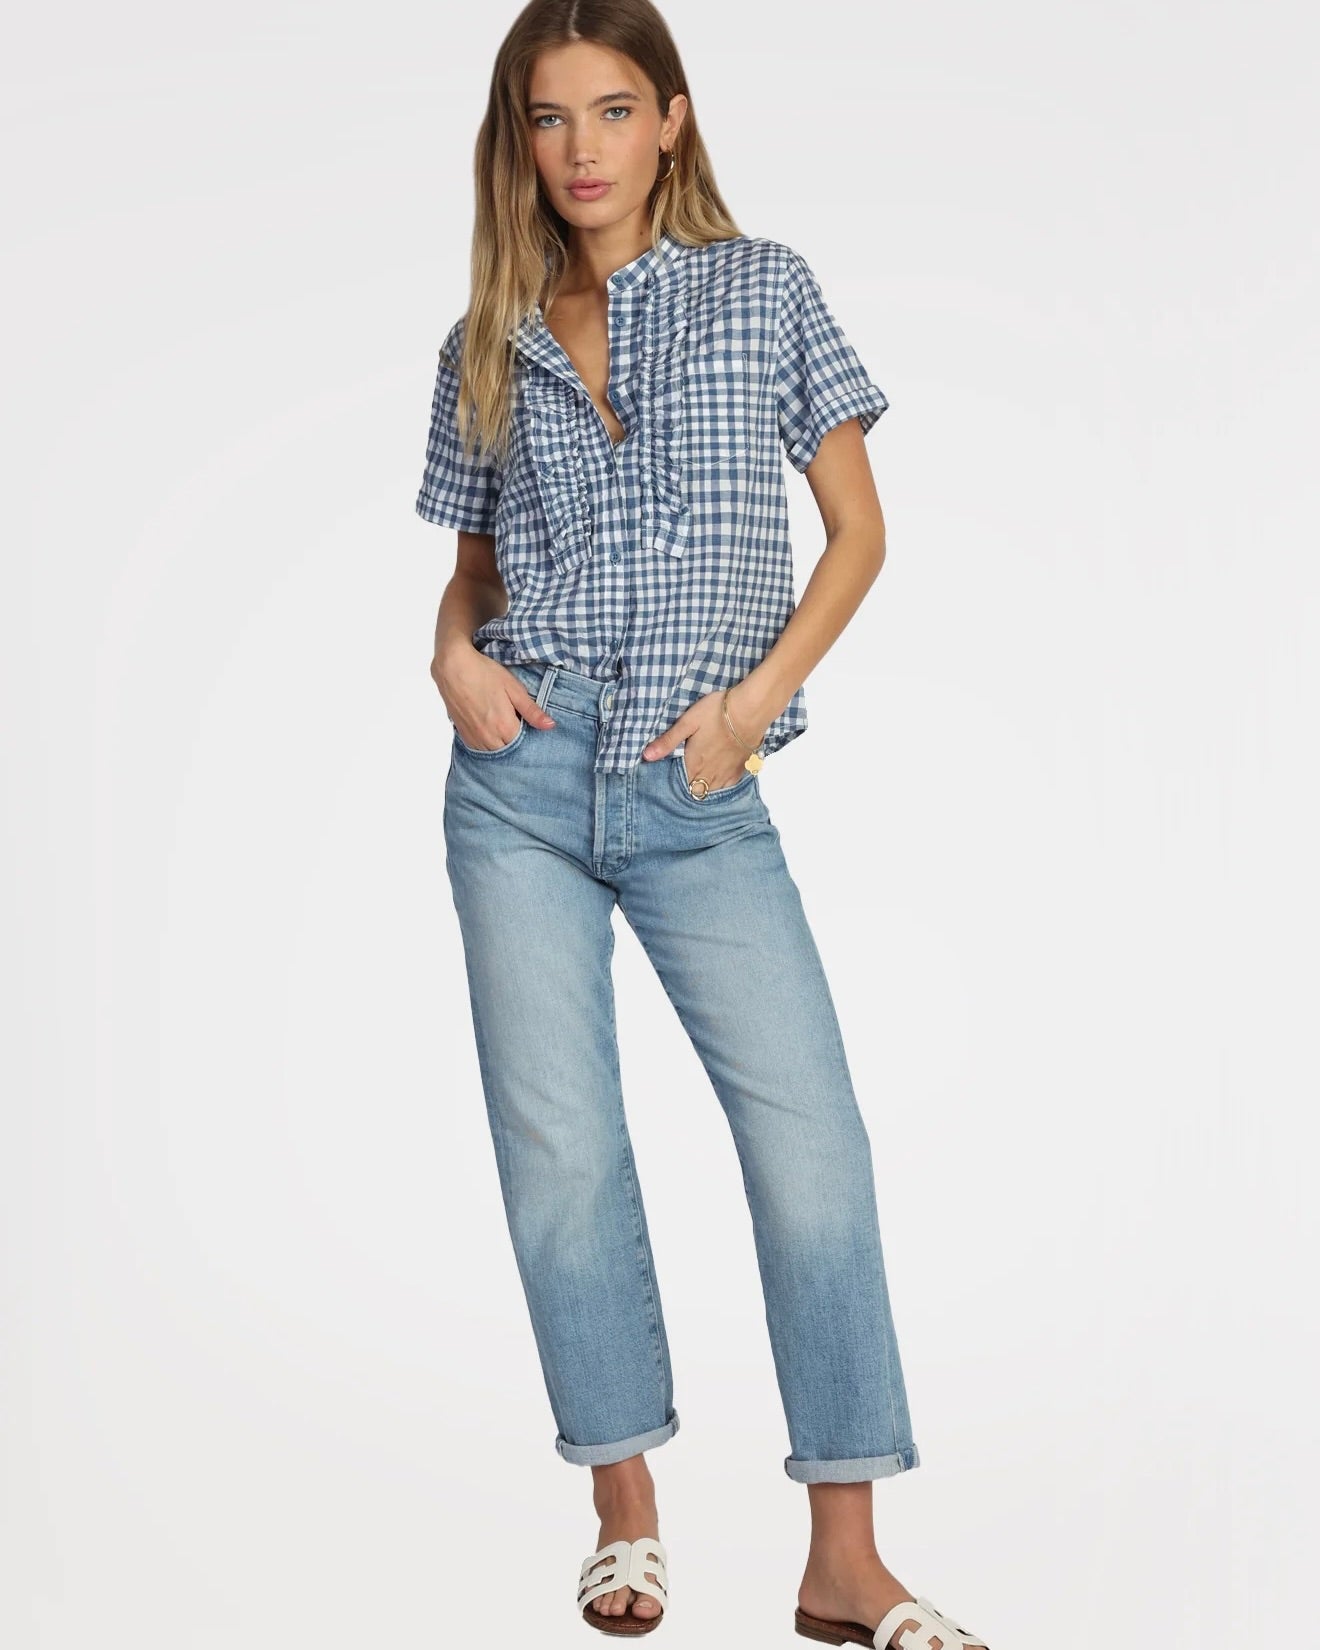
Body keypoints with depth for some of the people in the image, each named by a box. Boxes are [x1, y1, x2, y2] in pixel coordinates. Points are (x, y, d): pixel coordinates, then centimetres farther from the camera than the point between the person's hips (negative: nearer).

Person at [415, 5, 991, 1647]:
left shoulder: (764, 290, 5)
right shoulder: (488, 341, 10)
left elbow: (857, 530, 5)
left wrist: (760, 696, -8)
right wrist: (453, 655, -3)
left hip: (698, 792, -2)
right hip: (523, 781, 2)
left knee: (814, 1138, -9)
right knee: (560, 1145, 1)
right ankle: (627, 1512, 16)